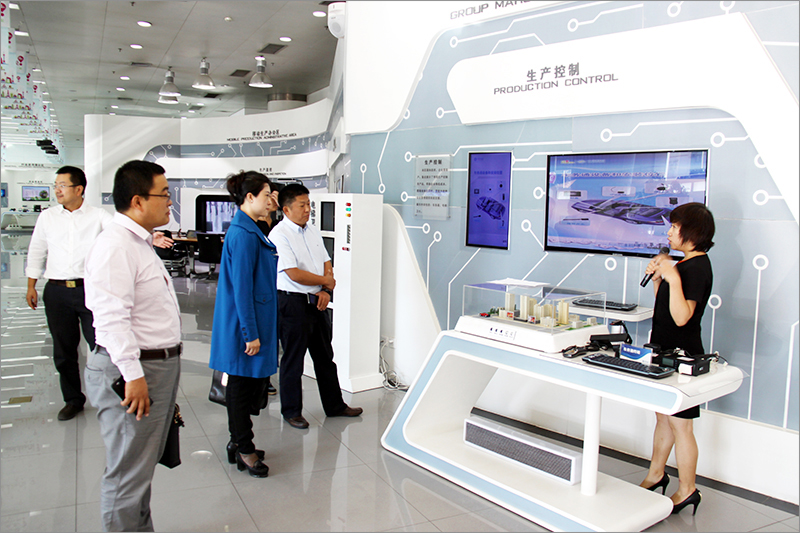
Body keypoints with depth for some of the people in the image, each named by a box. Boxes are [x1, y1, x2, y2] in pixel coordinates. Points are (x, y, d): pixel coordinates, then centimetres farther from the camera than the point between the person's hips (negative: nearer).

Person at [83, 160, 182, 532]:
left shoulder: (141, 243, 17)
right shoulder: (114, 246, -18)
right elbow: (111, 318, -25)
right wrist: (134, 375, -26)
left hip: (160, 366, 11)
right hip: (132, 372, -10)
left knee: (144, 466, 21)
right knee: (128, 474, 1)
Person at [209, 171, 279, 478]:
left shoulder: (248, 230, 13)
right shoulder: (243, 235, -19)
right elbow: (241, 288, -21)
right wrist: (251, 334, -20)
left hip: (253, 320, 10)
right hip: (246, 321, -10)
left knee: (251, 382, 17)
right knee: (243, 385, 2)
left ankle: (238, 444, 30)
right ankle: (245, 450, 16)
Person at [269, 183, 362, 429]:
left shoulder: (312, 231, 11)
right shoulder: (279, 235, -14)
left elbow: (326, 263, 13)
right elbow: (294, 274, -20)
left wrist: (325, 291, -5)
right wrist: (326, 281, -8)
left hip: (317, 301, 8)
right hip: (293, 303, -7)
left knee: (325, 356, 16)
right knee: (293, 360, 4)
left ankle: (334, 405, 28)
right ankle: (291, 411, 19)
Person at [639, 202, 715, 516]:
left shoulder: (696, 267, -18)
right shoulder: (685, 264, 11)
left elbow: (681, 316, -27)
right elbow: (664, 307, 17)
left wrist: (673, 278, -32)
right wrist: (657, 278, 5)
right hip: (667, 350, 10)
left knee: (680, 425, 1)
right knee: (664, 417, 19)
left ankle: (687, 491, 16)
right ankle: (655, 475, 33)